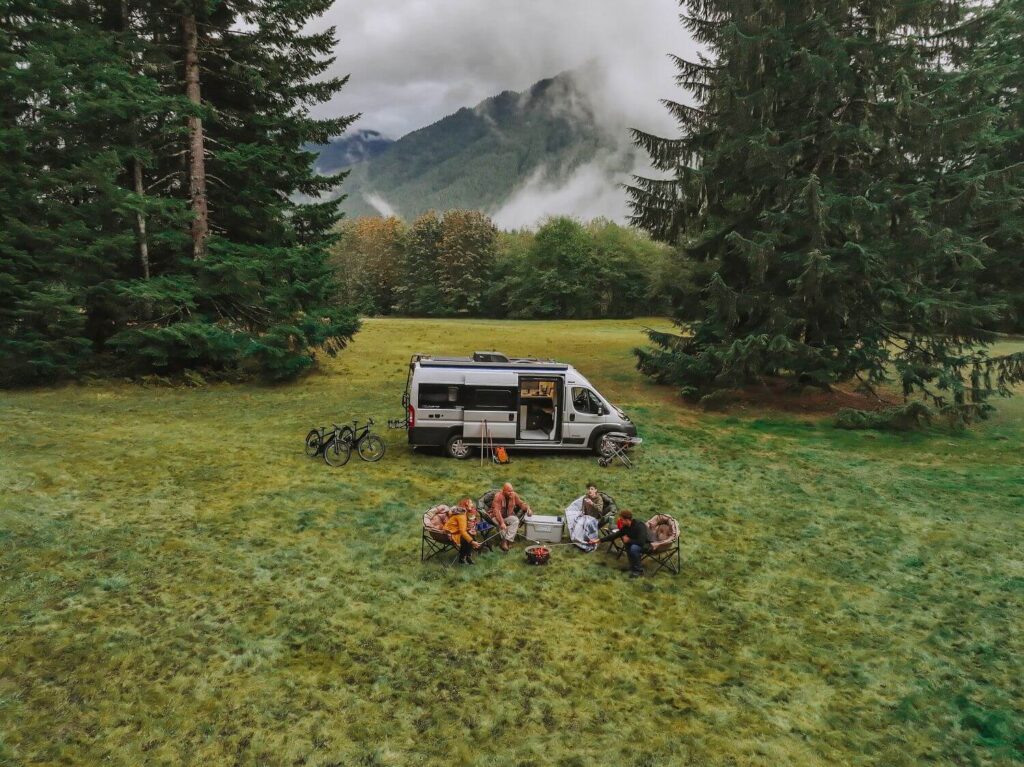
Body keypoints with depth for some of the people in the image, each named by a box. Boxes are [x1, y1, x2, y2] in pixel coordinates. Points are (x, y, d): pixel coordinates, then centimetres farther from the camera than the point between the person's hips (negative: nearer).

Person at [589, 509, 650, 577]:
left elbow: (641, 542, -36)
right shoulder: (626, 527, -6)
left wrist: (629, 540, -22)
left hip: (646, 544, -8)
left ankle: (639, 570, -13)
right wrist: (599, 540, -4)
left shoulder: (639, 526, -29)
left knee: (634, 548, -34)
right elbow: (615, 535, 0)